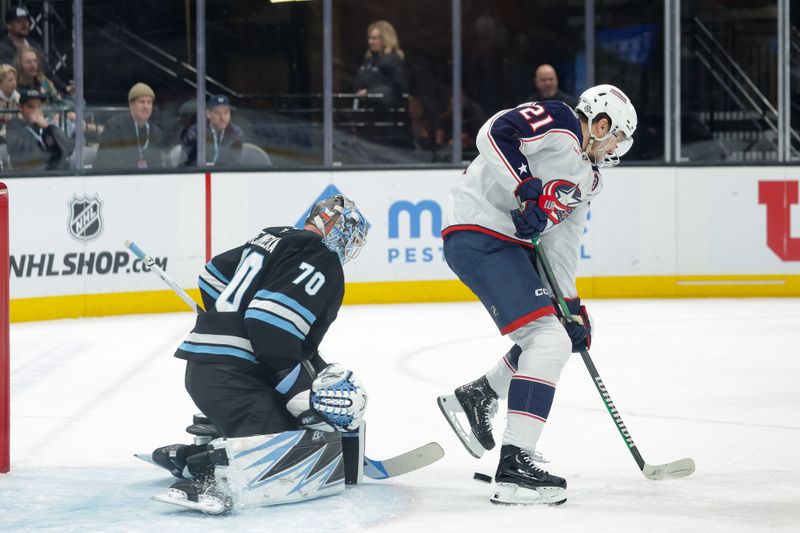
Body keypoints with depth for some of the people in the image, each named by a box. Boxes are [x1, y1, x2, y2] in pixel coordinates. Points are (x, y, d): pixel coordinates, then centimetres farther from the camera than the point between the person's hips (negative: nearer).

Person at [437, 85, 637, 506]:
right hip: (478, 237, -11)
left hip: (513, 245, 11)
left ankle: (476, 397, 30)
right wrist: (528, 190, -29)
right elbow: (495, 134, -23)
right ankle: (514, 467, -23)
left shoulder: (586, 179, 19)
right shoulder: (557, 124, -8)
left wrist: (571, 305, 10)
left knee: (564, 333, 20)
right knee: (548, 340, -19)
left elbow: (561, 244, 17)